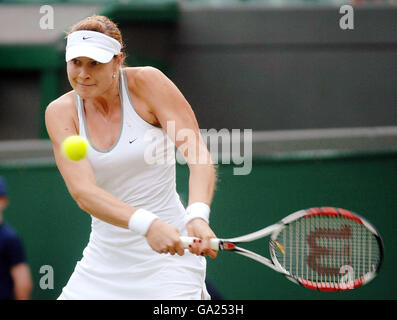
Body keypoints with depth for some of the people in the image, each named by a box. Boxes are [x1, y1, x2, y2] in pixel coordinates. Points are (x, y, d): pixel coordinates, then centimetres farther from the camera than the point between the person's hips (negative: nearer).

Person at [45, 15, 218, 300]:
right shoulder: (61, 113, -4)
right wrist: (146, 224, -35)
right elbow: (83, 191, -18)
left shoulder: (147, 82, -9)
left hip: (167, 259, -3)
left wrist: (197, 216, -37)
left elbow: (198, 155, -18)